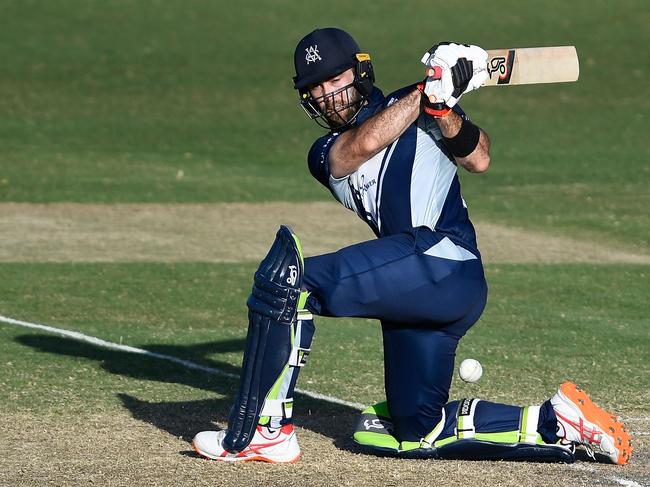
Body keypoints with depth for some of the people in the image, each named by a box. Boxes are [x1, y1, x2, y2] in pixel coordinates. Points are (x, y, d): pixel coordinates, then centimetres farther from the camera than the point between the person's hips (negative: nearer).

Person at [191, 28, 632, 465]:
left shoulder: (416, 108, 11)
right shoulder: (326, 155, 23)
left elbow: (479, 160, -4)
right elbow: (366, 142, -1)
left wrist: (440, 105, -18)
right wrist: (431, 90, -9)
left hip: (444, 262, -8)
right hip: (414, 284, 8)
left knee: (289, 276, -22)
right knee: (417, 434, 8)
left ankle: (260, 433, -21)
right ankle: (557, 423, 16)